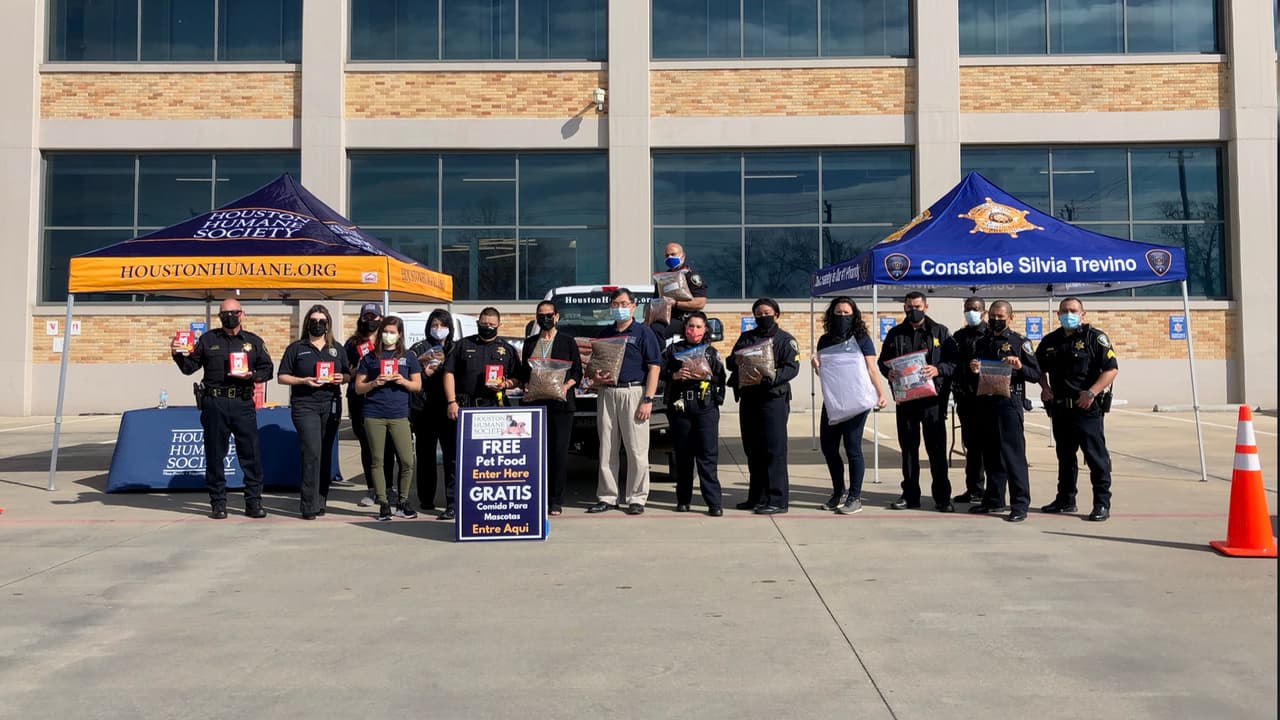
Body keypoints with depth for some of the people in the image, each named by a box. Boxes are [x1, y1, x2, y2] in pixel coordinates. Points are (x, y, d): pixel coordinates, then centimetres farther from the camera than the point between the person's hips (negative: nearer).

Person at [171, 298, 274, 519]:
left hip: (243, 404, 0)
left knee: (250, 455, 0)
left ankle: (253, 502, 9)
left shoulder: (254, 342, 11)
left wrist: (251, 375, -8)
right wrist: (178, 355, -6)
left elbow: (268, 369, 9)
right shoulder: (207, 340, 11)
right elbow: (189, 367, 12)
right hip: (215, 404, 0)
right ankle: (218, 503, 14)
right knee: (215, 455, 4)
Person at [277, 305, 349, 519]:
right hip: (305, 406, -4)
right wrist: (304, 381, -13)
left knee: (326, 455, 6)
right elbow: (281, 377, 4)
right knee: (312, 453, -14)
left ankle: (320, 501, 15)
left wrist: (341, 378, -4)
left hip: (331, 406, 4)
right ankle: (309, 506, -10)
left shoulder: (337, 349, 15)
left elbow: (348, 374, 20)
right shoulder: (296, 348, 5)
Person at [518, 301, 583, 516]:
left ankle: (556, 501, 1)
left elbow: (577, 372, 6)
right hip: (535, 403, 3)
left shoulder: (567, 341, 8)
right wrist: (528, 386, -2)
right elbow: (523, 372, 18)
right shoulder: (530, 342, 16)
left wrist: (566, 387, -11)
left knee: (559, 451, -4)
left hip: (560, 403, -2)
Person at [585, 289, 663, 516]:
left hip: (633, 392, -5)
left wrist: (648, 399, -12)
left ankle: (636, 499, 5)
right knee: (607, 449, 7)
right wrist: (596, 377, -1)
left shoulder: (643, 333, 2)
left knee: (637, 450, -2)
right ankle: (607, 497, 14)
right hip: (606, 393, 5)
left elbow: (654, 367, -4)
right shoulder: (604, 333, 17)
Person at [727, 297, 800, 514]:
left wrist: (765, 379, -21)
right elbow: (730, 361, 16)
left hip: (773, 398, -6)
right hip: (748, 398, 6)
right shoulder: (746, 337, 21)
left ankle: (777, 500, -4)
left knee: (774, 450, -8)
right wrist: (738, 362, -8)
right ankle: (757, 497, 18)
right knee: (752, 450, 10)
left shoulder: (785, 339, 3)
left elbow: (792, 368, -8)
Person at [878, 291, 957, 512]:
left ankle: (942, 497, 6)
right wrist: (888, 372, -8)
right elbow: (883, 360, 13)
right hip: (905, 398, 3)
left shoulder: (940, 332, 5)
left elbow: (954, 361, 0)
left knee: (936, 448, -1)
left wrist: (938, 370, -19)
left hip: (932, 398, -3)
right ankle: (910, 494, 17)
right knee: (908, 448, 8)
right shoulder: (895, 334, 12)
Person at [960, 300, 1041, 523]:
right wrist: (972, 369, -2)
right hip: (985, 403, 6)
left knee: (1013, 454, -7)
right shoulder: (980, 343, 16)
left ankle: (1020, 505, -3)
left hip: (1009, 402, -6)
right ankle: (994, 500, 21)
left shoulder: (1020, 343, 2)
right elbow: (967, 368, 20)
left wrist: (1020, 366, -20)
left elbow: (1036, 374, -1)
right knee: (990, 453, 11)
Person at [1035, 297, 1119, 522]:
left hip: (1087, 408, -6)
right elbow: (1040, 368, 26)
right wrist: (1045, 387, 8)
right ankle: (1065, 499, 25)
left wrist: (1091, 393, -19)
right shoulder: (1050, 341, 12)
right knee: (1064, 455, 15)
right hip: (1059, 408, 6)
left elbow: (1112, 369, -10)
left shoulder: (1095, 337, -5)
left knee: (1096, 456, -4)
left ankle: (1102, 503, 2)